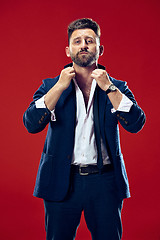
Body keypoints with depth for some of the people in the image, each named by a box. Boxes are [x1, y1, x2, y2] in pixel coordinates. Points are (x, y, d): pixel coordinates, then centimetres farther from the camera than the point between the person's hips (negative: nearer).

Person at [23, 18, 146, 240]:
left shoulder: (116, 87, 8)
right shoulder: (52, 85, 6)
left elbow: (136, 124, -7)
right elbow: (31, 124, -8)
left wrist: (108, 87, -12)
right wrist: (60, 86, -13)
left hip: (105, 182, 1)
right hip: (62, 181, 0)